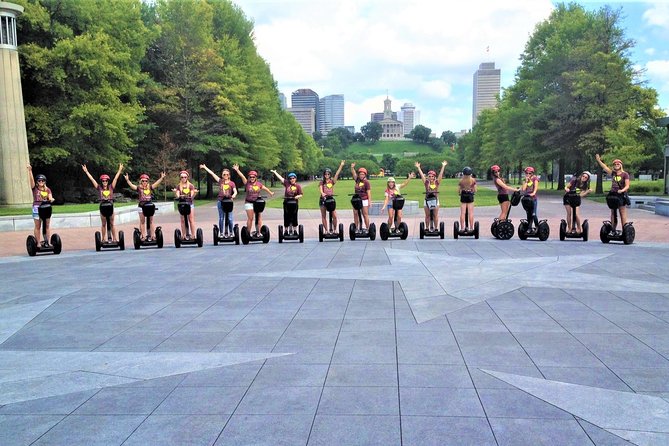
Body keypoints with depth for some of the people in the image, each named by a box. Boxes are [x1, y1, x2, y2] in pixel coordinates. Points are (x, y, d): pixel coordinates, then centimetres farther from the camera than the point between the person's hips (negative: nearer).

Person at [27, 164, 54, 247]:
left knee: (47, 226, 3)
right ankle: (38, 243, 4)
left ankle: (47, 242, 8)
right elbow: (31, 179, -9)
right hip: (37, 208, -2)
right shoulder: (34, 188, 4)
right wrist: (30, 170, -21)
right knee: (37, 226, 1)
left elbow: (50, 197, -1)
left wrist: (51, 199, -25)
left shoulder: (47, 189, 10)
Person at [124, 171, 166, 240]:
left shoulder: (150, 187, 5)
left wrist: (161, 178, -15)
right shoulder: (139, 188, 1)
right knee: (142, 222, 5)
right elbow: (132, 185, -12)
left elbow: (156, 183, -4)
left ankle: (151, 235, 9)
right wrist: (127, 180, -26)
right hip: (141, 206, -1)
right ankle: (142, 236, 7)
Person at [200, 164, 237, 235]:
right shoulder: (220, 181, 9)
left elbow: (235, 191, -6)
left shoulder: (232, 183, 4)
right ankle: (221, 233, 11)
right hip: (220, 201, 2)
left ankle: (231, 233, 8)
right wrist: (205, 167, 14)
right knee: (221, 218, 6)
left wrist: (233, 195, -28)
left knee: (229, 218, -2)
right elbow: (212, 173, 11)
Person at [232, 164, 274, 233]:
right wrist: (237, 170, -27)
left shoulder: (259, 184, 4)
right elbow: (242, 176, -15)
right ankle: (249, 232, 8)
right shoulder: (247, 183, -3)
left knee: (259, 218, 2)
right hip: (249, 203, -3)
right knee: (250, 218, -1)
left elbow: (265, 188, 19)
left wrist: (270, 193, 34)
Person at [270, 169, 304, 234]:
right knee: (286, 217, 6)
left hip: (294, 202, -2)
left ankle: (295, 230, 12)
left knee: (294, 217, 4)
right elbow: (280, 178, 5)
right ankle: (286, 230, 15)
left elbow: (300, 195, -2)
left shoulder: (298, 186, -2)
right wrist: (275, 172, 6)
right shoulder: (287, 183, 3)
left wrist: (297, 196, -22)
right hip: (286, 202, 2)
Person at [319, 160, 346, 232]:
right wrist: (322, 193, -35)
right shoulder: (322, 182, 4)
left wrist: (341, 166, -14)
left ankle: (334, 230, 8)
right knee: (323, 216, 4)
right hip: (323, 199, 0)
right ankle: (326, 230, 13)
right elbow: (320, 189, -12)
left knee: (335, 216, -8)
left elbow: (337, 174, -5)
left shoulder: (332, 181, 6)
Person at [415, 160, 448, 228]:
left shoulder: (437, 182, 2)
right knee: (427, 215, 5)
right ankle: (427, 228, 12)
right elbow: (422, 175, -2)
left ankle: (435, 228, 9)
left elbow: (441, 174, -1)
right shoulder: (426, 183, 1)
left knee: (436, 215, 3)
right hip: (427, 200, 0)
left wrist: (443, 166, -5)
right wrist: (418, 167, -6)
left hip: (435, 200, 0)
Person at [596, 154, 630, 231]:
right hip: (613, 194, 5)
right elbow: (605, 167, 3)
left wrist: (622, 190, -26)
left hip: (621, 195, -5)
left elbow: (627, 186, -8)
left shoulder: (625, 174, -3)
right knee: (613, 213, 8)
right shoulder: (613, 173, 10)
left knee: (623, 213, -1)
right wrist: (599, 160, -7)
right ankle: (613, 229, 13)